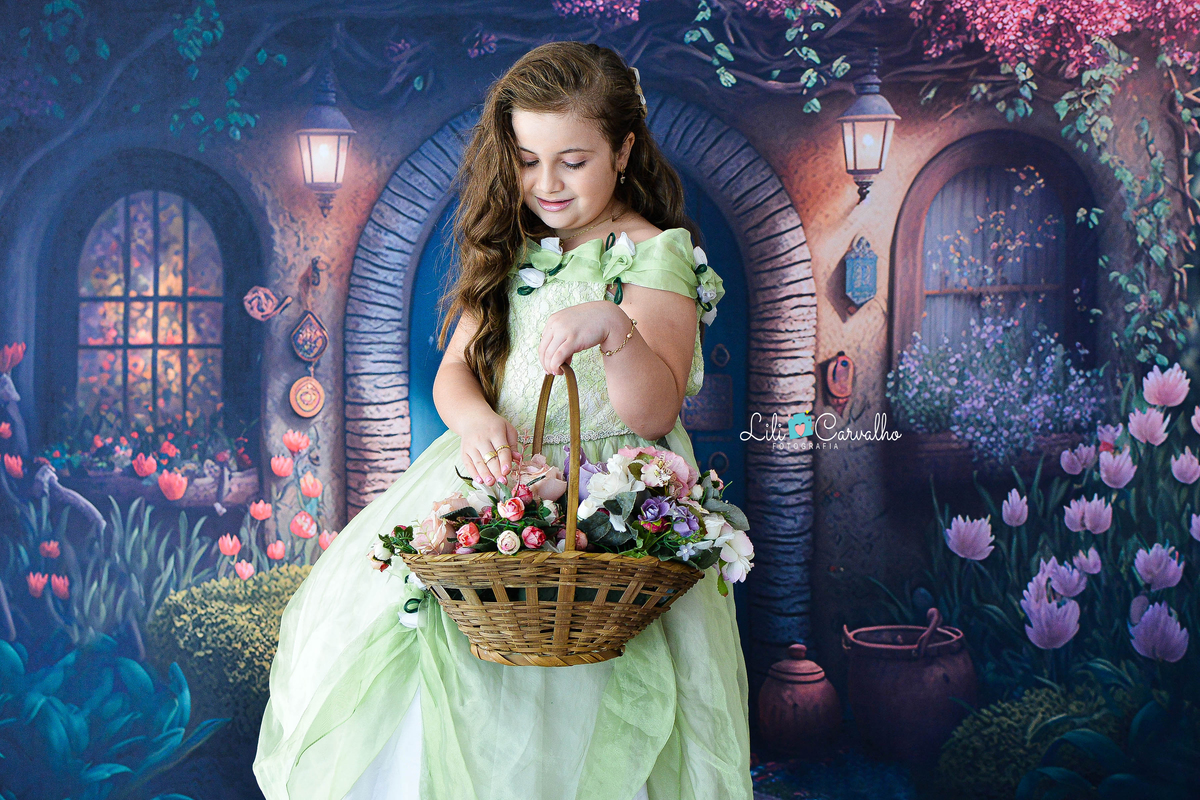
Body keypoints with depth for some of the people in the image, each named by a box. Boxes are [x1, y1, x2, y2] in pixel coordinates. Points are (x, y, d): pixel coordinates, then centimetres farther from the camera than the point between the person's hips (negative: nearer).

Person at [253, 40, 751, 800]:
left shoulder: (655, 257, -6)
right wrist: (474, 418, -15)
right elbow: (455, 368, 9)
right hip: (500, 473, 6)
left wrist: (617, 330, -35)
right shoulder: (511, 249, 13)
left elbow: (654, 414, -14)